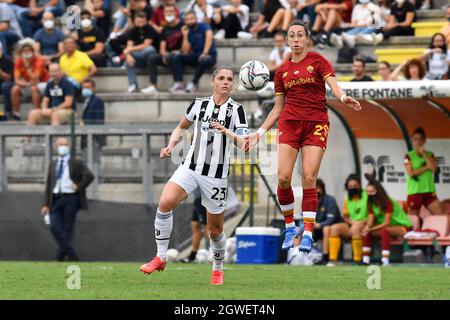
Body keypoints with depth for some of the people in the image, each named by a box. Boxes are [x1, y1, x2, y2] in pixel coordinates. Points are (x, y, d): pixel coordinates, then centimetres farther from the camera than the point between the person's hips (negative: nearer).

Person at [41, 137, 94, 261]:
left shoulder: (76, 163, 1)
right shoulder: (53, 165, 15)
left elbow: (89, 176, -13)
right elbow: (49, 185, 15)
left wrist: (78, 187, -12)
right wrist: (46, 204, 10)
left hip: (70, 199, -4)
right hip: (56, 199, 4)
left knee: (67, 229, -2)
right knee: (55, 227, -10)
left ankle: (60, 257, 4)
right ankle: (71, 255, -8)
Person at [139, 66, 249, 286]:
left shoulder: (236, 110, -5)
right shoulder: (199, 104, 6)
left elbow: (243, 143, -17)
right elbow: (181, 127, 23)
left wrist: (227, 132, -35)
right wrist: (171, 146, 5)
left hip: (216, 176, -2)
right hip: (190, 168, 2)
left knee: (215, 230, 5)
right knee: (165, 203, -23)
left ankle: (218, 269, 32)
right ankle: (161, 257, -12)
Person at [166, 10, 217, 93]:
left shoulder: (203, 27, -4)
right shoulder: (189, 32, 9)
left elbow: (209, 36, -26)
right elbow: (185, 52, 2)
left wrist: (204, 53, -36)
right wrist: (185, 36, -5)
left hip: (209, 56, -5)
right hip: (195, 56, 5)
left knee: (205, 60, -42)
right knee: (173, 57, -15)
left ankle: (193, 83, -28)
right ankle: (179, 83, -28)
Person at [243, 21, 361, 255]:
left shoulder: (318, 61, 4)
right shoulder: (282, 71, 14)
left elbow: (334, 85, -10)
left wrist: (344, 97, -32)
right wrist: (260, 132, 13)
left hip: (316, 123, -3)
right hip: (289, 123, 3)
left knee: (309, 179, -12)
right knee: (283, 178, -10)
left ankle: (308, 233, -7)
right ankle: (289, 227, 9)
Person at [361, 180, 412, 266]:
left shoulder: (387, 202, -21)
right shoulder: (371, 204, 0)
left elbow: (387, 223, -26)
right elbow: (370, 221, -8)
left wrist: (371, 229, -32)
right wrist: (367, 228, -31)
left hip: (404, 227, -7)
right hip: (390, 227, 7)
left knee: (384, 230, -36)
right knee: (366, 232, -10)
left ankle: (385, 261, -42)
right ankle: (365, 260, -14)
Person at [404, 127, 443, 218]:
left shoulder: (430, 154, 11)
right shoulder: (408, 156, 2)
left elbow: (433, 168, -9)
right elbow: (411, 173, -11)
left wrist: (423, 153, -6)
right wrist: (426, 167, -6)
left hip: (429, 191, 3)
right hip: (414, 192, -3)